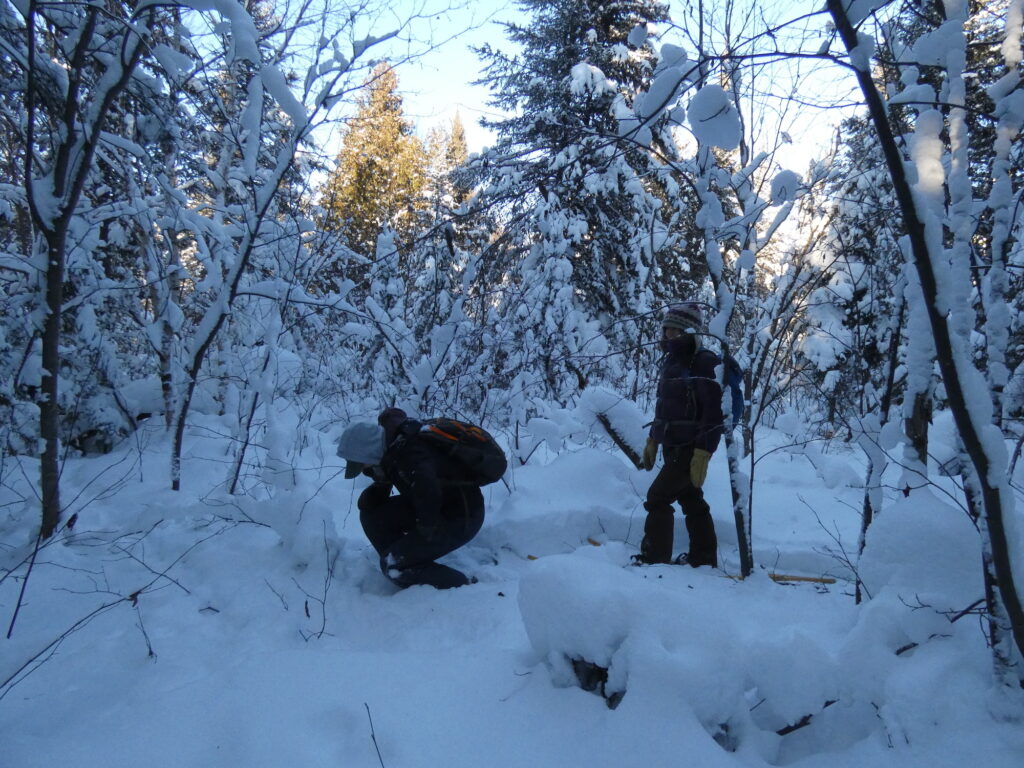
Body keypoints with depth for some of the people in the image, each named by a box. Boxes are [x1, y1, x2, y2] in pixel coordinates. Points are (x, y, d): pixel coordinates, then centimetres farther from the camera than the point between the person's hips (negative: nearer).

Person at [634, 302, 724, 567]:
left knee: (657, 497, -9)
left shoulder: (704, 363, -14)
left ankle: (654, 558, -2)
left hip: (690, 449, -8)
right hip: (673, 447, 8)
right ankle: (703, 558, 24)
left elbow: (713, 413, -20)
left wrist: (703, 454, -24)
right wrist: (652, 440, 20)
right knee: (692, 502, 14)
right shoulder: (671, 362, 13)